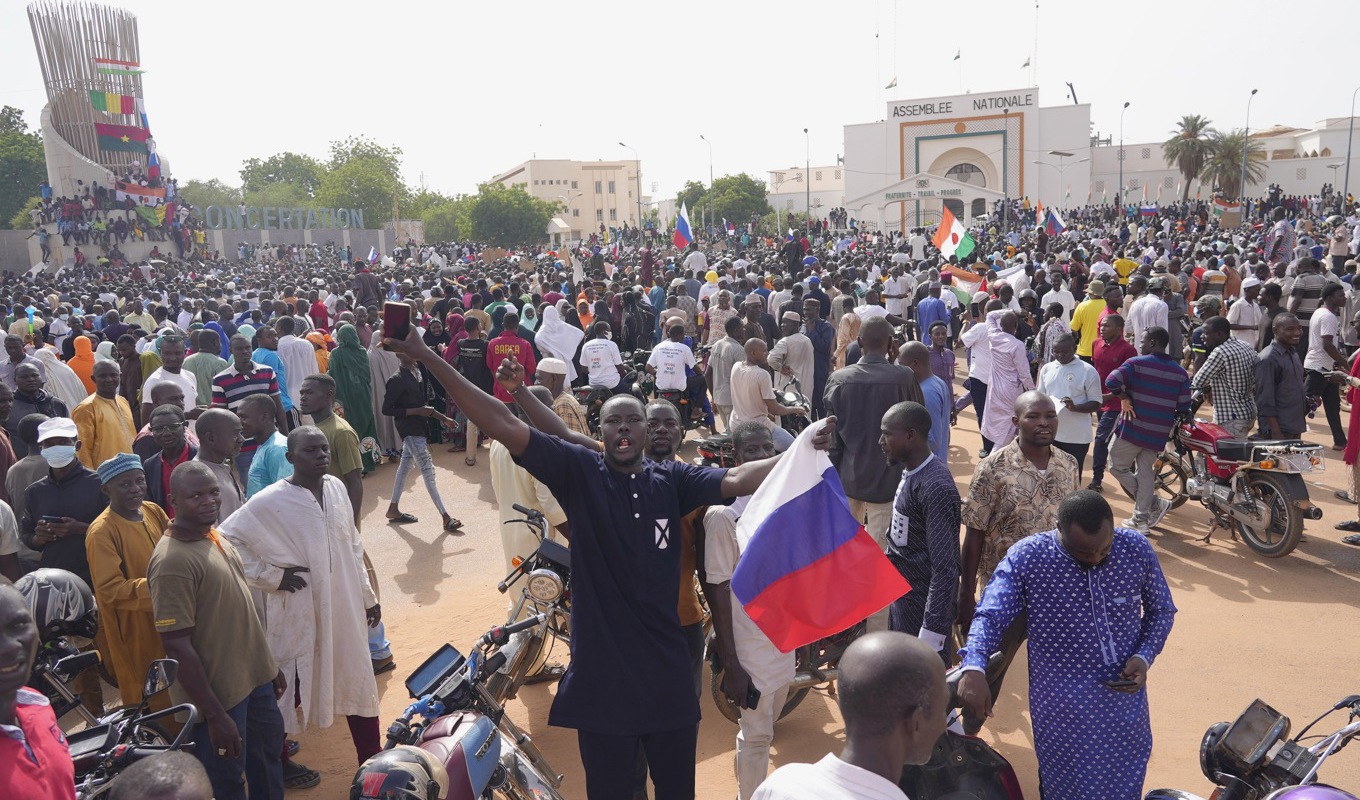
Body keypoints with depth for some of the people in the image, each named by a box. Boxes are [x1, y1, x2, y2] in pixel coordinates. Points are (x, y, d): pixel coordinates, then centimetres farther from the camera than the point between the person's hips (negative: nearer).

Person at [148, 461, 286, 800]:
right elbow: (177, 647, -24)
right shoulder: (172, 561, -24)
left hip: (254, 676, 8)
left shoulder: (214, 536, 3)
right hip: (216, 692, -8)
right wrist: (215, 716, -22)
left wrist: (270, 665, 17)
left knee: (269, 752, 24)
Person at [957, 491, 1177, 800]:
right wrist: (974, 669, -39)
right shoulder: (1026, 558, -19)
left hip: (1124, 699, 3)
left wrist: (1144, 657, -13)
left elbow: (1161, 611, 4)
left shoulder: (1138, 550, -11)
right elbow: (990, 617, -21)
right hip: (1062, 710, -2)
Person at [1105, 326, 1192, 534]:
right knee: (1145, 472, 16)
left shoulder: (1136, 363, -10)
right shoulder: (1180, 373, 4)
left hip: (1132, 429, -5)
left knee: (1118, 467, 11)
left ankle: (1154, 504, 5)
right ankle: (1141, 519, 16)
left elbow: (1112, 381, -25)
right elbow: (1184, 407, 2)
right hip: (1159, 434, 5)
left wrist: (1124, 399, -10)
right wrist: (1168, 420, 18)